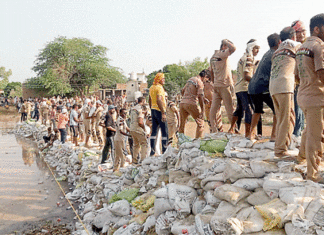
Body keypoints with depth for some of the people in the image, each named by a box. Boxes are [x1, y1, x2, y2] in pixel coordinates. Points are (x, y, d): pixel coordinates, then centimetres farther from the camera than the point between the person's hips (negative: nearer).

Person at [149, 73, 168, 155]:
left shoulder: (152, 87, 15)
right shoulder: (159, 87, -13)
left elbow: (150, 100, 20)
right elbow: (159, 100, -23)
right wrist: (163, 113, -24)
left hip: (153, 110, 9)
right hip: (159, 110, -9)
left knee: (154, 131, 8)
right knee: (164, 132, -4)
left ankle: (152, 151, 9)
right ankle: (164, 150, -5)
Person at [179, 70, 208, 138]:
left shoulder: (190, 79, 18)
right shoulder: (200, 82, -5)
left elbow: (182, 91, 25)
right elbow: (200, 97, -15)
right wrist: (202, 110, -14)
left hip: (182, 102, 8)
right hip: (191, 104, -7)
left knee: (182, 124, 14)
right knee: (200, 123, 2)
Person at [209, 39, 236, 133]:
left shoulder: (213, 56, 16)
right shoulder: (222, 53, -9)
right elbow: (233, 48, -25)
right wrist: (225, 41, -7)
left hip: (216, 86, 8)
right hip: (225, 85, -8)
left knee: (214, 109, 5)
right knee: (230, 109, -3)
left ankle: (214, 130, 7)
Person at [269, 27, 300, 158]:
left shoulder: (277, 51, 28)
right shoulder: (291, 44, 10)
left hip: (273, 87, 8)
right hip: (284, 85, -8)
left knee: (281, 119, 13)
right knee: (288, 120, -7)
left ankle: (278, 147, 15)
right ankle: (281, 150, -9)